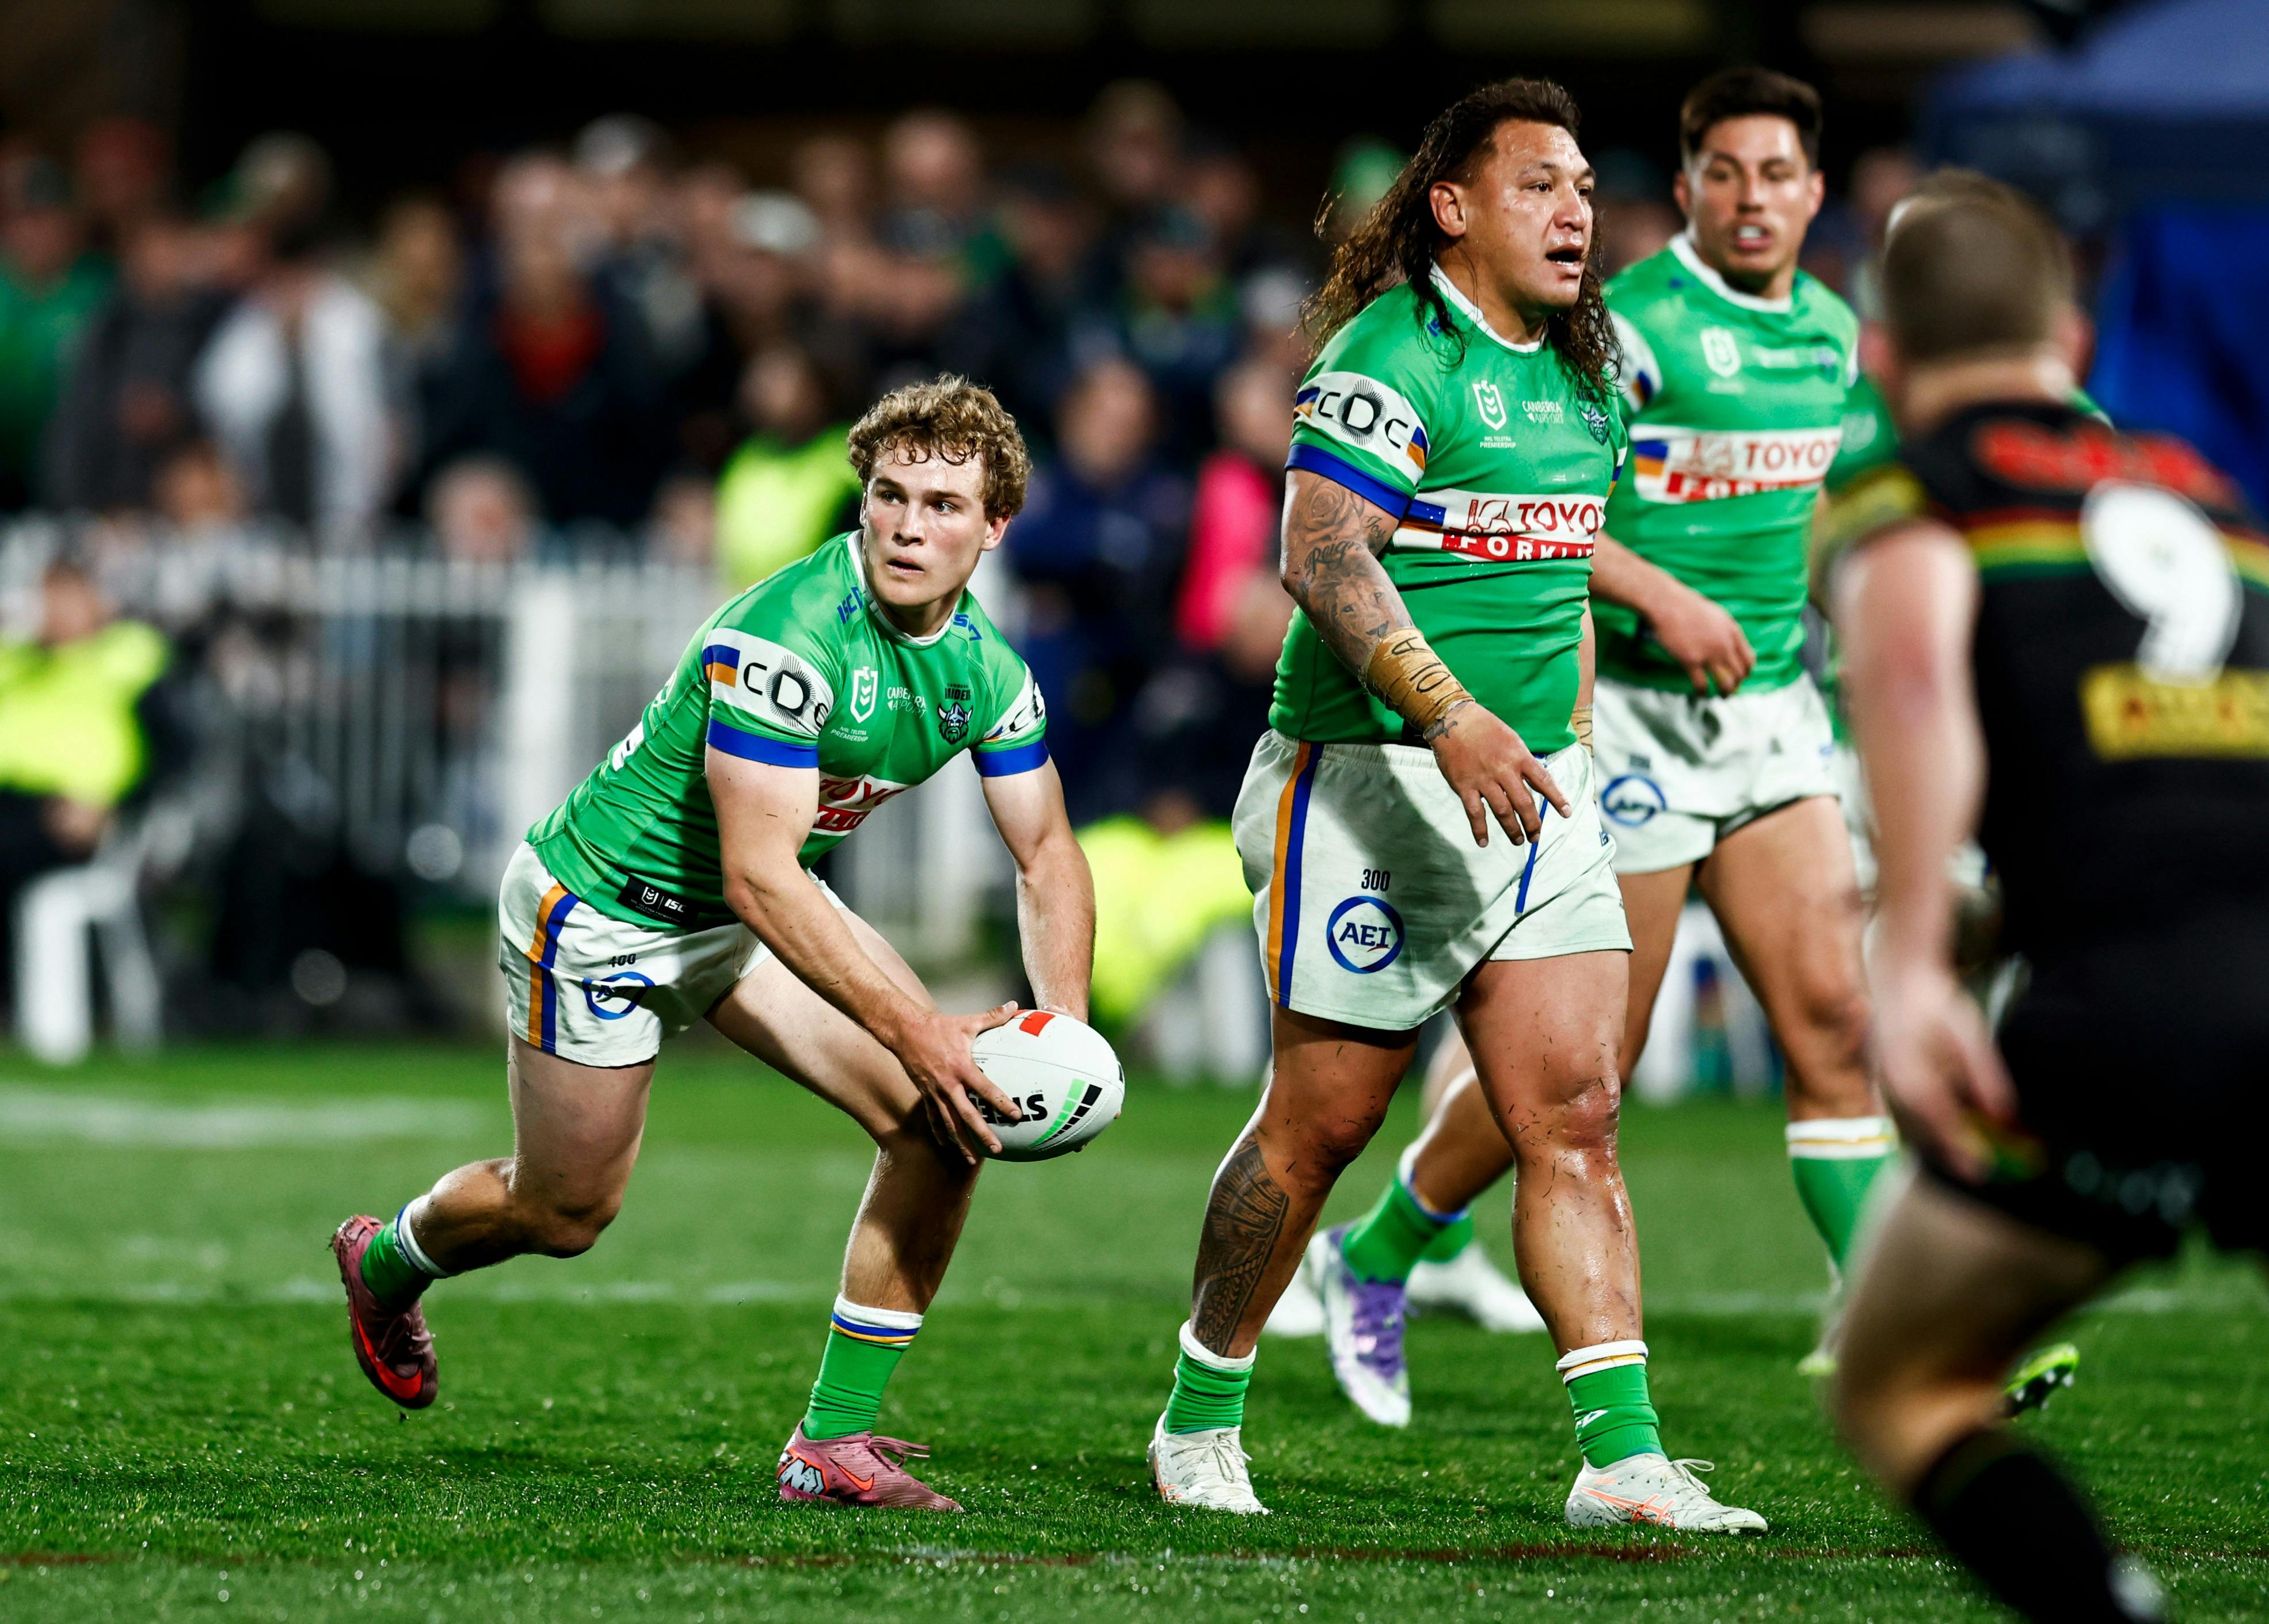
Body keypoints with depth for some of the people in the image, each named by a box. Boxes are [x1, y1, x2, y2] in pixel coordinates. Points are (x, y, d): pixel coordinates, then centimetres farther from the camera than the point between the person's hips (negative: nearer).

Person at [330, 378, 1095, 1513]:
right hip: (600, 905, -7)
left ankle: (834, 1440, -3)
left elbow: (1046, 854, 1)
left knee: (944, 1121, -12)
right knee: (563, 1213, 10)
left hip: (760, 911, 7)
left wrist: (1063, 1021, -16)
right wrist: (913, 1029, -38)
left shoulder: (986, 670, -10)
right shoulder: (785, 639, -34)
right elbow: (759, 877, -36)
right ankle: (385, 1263, 46)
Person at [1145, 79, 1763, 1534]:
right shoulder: (1394, 352, -12)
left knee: (1576, 1114, -2)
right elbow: (1322, 553, -22)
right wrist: (1449, 718, -31)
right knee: (1321, 1124, 2)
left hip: (1532, 787, 7)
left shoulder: (1581, 375, 14)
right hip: (1374, 790, -7)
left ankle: (1623, 1457, -6)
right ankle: (1201, 1422, 19)